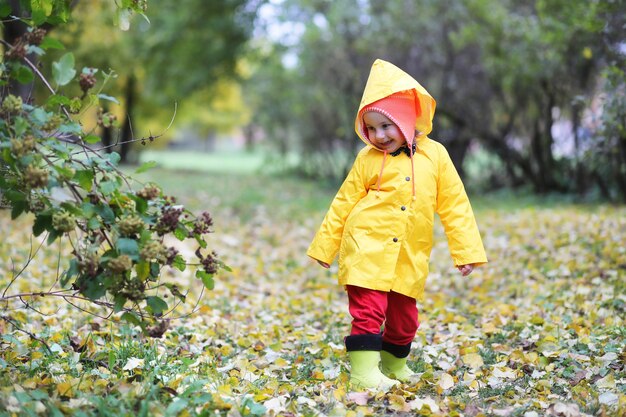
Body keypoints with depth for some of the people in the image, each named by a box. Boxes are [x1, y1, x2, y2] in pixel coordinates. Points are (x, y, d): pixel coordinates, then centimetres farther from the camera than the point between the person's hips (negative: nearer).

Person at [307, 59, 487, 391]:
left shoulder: (435, 155, 1)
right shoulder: (368, 159, 0)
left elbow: (454, 205, 4)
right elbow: (343, 204, 6)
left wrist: (466, 251, 2)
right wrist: (324, 247, 9)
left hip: (410, 258, 2)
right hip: (368, 250, -2)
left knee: (404, 314, 14)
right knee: (368, 310, -11)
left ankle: (394, 364, 35)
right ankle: (363, 370, -6)